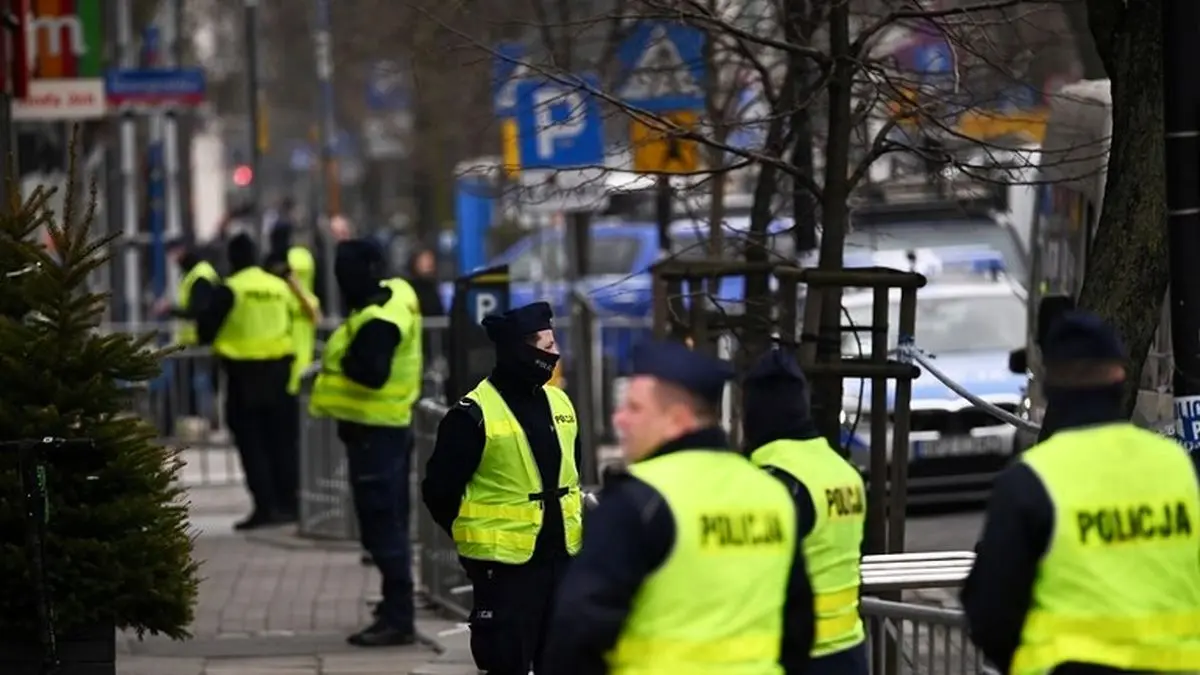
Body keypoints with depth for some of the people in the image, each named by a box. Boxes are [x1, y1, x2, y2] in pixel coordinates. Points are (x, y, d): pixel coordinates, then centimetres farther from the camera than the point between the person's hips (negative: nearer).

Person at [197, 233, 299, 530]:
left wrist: (206, 336, 13)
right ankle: (287, 503, 17)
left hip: (244, 372, -5)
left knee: (250, 441, 0)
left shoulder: (229, 290, -10)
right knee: (279, 439, 14)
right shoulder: (280, 286, 5)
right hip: (278, 369, 5)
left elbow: (206, 328, -9)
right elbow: (292, 320, 13)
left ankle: (265, 506, -8)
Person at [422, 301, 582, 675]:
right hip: (504, 564, -7)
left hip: (560, 558, 7)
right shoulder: (474, 414, -13)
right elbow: (439, 489, -9)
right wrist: (477, 536, -2)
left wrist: (571, 526, 16)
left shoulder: (559, 402, 9)